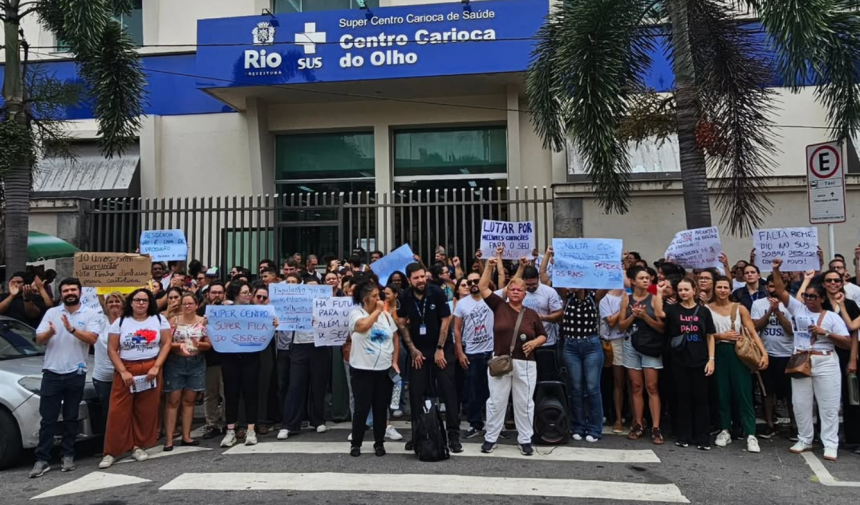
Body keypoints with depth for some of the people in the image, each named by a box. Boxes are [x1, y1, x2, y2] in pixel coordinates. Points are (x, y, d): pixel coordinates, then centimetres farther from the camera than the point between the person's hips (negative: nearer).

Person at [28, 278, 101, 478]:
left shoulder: (90, 314, 0)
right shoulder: (51, 312, 7)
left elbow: (92, 338, -13)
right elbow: (39, 340, 2)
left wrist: (72, 329, -27)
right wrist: (49, 333, -21)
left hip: (75, 374, -1)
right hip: (51, 373, 1)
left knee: (71, 417, 9)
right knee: (47, 418, 3)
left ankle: (68, 456, 19)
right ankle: (42, 460, 9)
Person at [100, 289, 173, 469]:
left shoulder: (159, 320, 5)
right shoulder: (120, 322, 5)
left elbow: (167, 343, 0)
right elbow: (112, 350, 1)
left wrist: (156, 367, -10)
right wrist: (123, 371, -10)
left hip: (150, 370, 0)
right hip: (125, 371, 0)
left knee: (146, 411, 2)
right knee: (119, 412, -2)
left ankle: (138, 446, 15)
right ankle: (111, 452, 5)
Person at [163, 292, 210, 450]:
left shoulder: (203, 321, 2)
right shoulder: (174, 320, -1)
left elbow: (209, 345, 2)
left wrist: (199, 344, -17)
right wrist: (179, 345, -22)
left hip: (196, 364, 2)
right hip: (175, 363, -2)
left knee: (189, 400, 8)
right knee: (173, 401, 0)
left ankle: (186, 436, 16)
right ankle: (168, 439, 4)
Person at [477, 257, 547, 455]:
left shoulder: (531, 314, 6)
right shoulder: (499, 306, 3)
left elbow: (543, 335, 13)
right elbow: (483, 287, -1)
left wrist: (535, 342, -7)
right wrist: (489, 266, -6)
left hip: (525, 364, 1)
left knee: (524, 403, 7)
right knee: (496, 401, 6)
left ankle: (525, 440, 19)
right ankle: (490, 438, 17)